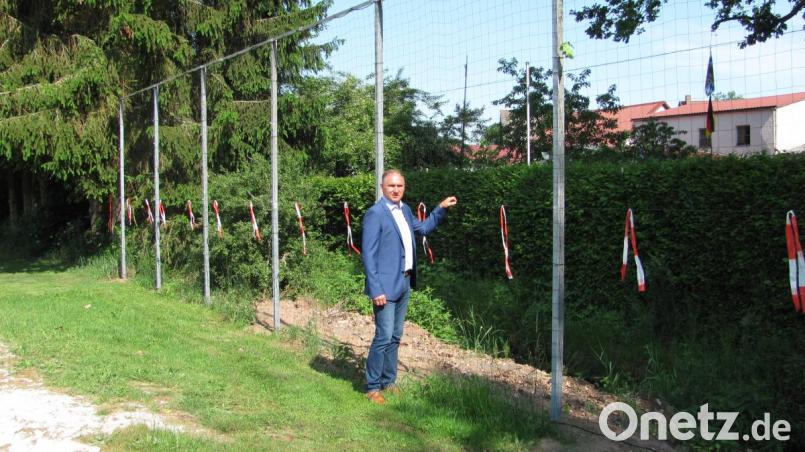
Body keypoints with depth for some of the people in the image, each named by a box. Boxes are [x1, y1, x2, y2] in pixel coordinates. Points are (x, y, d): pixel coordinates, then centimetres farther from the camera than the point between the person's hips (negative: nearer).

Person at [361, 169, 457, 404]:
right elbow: (368, 254, -16)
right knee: (384, 337, -6)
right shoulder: (375, 213, -13)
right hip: (386, 285, -8)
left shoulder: (404, 210, 10)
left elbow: (422, 228, 29)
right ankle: (372, 387, 6)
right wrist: (375, 289, -20)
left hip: (404, 283, 8)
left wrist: (441, 208, 19)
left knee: (395, 336, 15)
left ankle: (388, 381, 27)